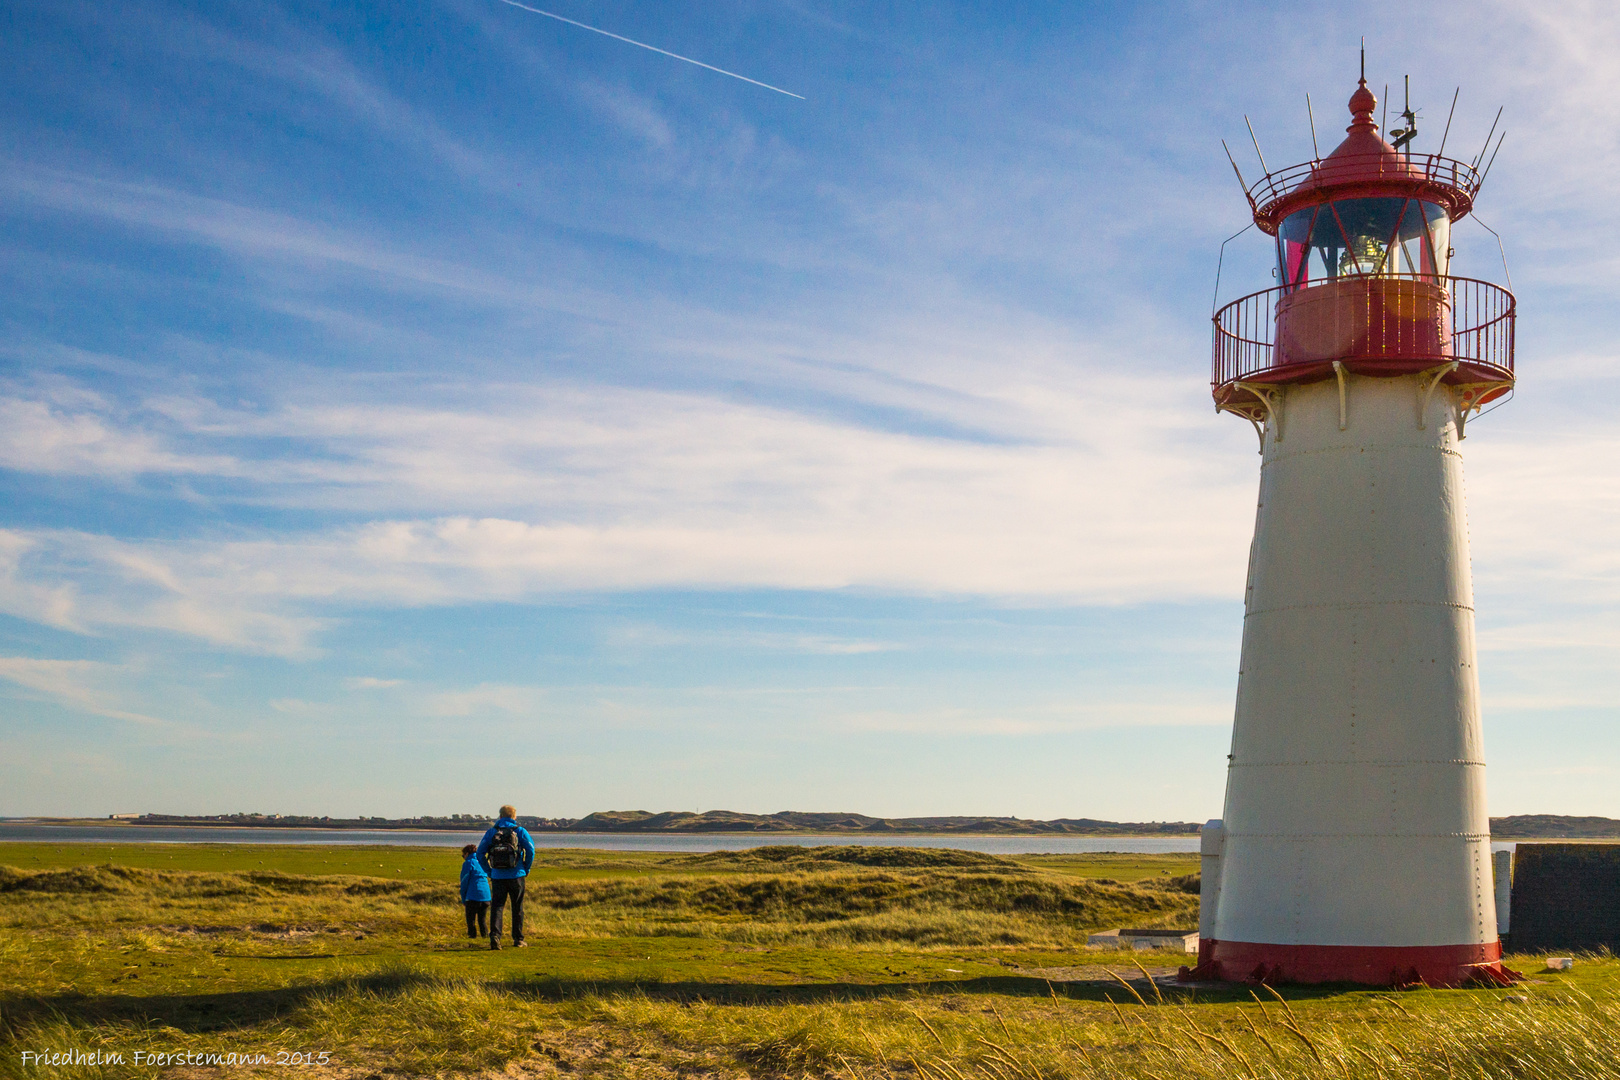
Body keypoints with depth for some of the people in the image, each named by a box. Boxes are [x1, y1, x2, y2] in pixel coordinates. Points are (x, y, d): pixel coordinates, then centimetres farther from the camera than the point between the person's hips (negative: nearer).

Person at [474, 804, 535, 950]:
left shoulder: (491, 831, 7)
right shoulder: (519, 830, 1)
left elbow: (480, 853, 4)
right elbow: (530, 849, -9)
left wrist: (489, 871, 10)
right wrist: (527, 868, 4)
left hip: (497, 876, 1)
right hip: (516, 876, -1)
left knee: (496, 906, 1)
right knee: (517, 908, 10)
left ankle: (494, 936, -17)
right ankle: (518, 939, 15)